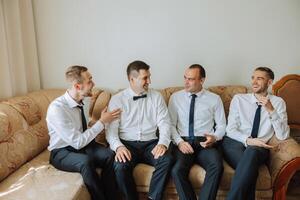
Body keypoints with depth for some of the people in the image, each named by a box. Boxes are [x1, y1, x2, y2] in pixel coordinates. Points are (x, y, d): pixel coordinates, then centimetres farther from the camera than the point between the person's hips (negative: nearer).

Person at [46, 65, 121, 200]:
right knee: (86, 161, -36)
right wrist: (102, 122, -23)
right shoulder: (57, 108, -26)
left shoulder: (83, 100, -4)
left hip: (82, 144, 6)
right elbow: (77, 142, -26)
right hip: (62, 152, -6)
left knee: (109, 154, -22)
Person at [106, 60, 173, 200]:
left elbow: (164, 123, 2)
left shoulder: (156, 97, 7)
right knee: (120, 166, -30)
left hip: (150, 143, 2)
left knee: (167, 160, -27)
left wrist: (163, 143, -17)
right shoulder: (117, 100, 2)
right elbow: (111, 128, -3)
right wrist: (118, 146, -22)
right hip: (127, 144, -1)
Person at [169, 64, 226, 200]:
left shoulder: (214, 99, 9)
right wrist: (179, 141, -11)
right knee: (177, 170, -30)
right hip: (183, 142, 0)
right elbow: (170, 124, 6)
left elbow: (221, 125, 11)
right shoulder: (176, 97, 10)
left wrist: (214, 138, -11)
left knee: (217, 166, -32)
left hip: (205, 143, 0)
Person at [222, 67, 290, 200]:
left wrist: (271, 110, -15)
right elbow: (230, 129, 1)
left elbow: (283, 136, -3)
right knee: (250, 169, -34)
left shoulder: (278, 102, 8)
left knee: (251, 152, -37)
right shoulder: (239, 99, 7)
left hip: (258, 148, 1)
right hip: (234, 143, 0)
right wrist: (248, 140, -18)